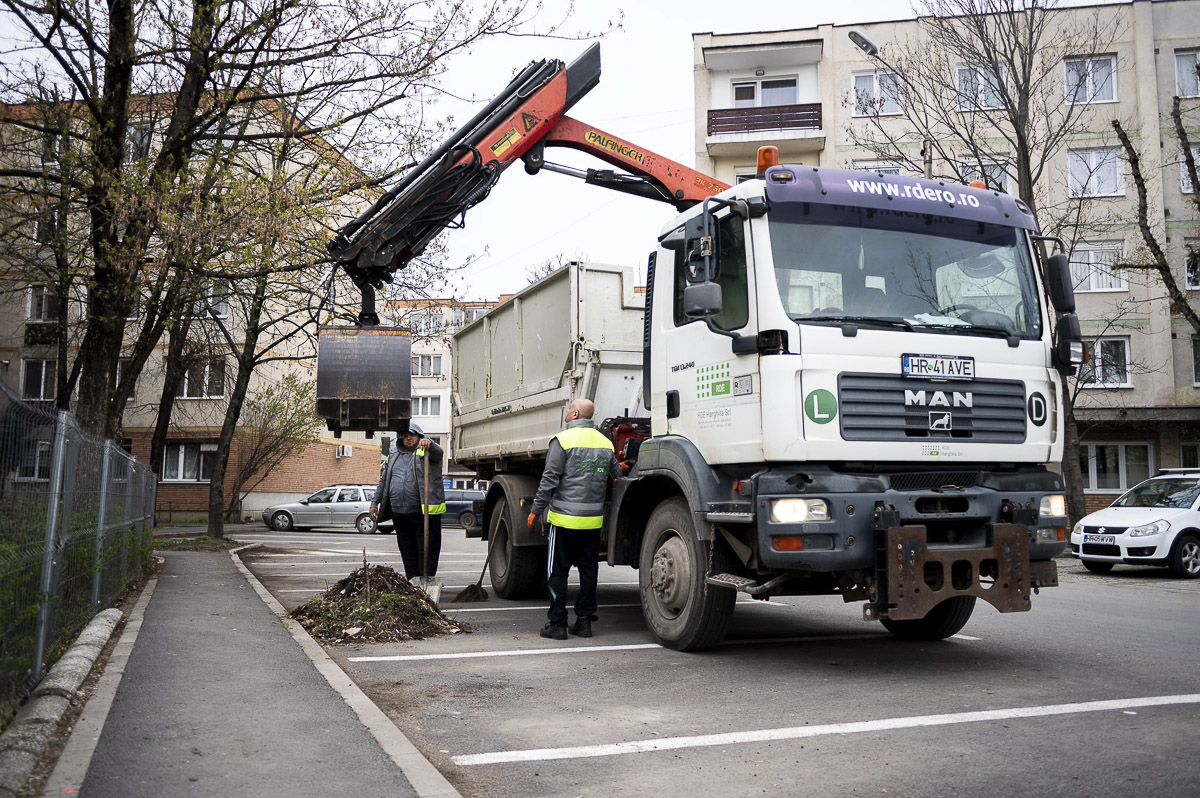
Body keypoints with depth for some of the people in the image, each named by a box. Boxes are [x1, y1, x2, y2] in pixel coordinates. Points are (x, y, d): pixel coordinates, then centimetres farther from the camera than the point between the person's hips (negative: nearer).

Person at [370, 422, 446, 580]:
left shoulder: (425, 451, 3)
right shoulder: (394, 455, 18)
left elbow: (437, 452, -22)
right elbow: (384, 481, 23)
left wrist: (429, 444, -44)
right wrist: (375, 503, 18)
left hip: (425, 512, -5)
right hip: (399, 513, 5)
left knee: (427, 552, -2)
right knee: (407, 552, 11)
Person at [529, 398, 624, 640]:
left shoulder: (563, 440, -9)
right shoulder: (605, 443, 8)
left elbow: (549, 480, -11)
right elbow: (617, 474, 19)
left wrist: (536, 510, -4)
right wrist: (621, 467, 43)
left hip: (565, 518, -5)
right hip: (594, 520, 5)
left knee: (557, 572, 3)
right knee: (588, 571, 12)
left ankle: (557, 624, 4)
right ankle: (584, 621, 15)